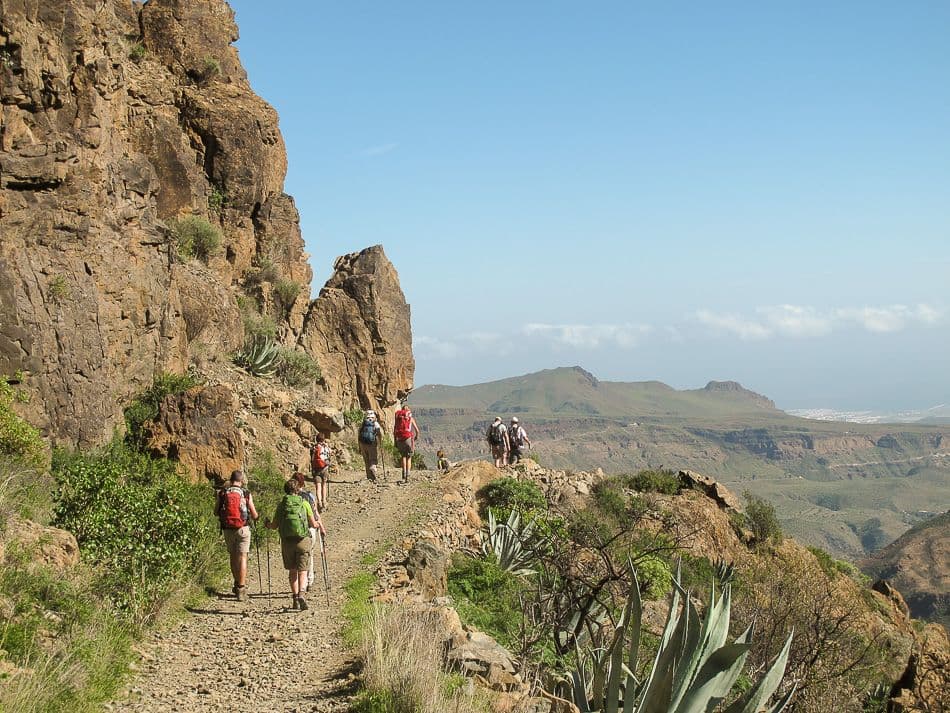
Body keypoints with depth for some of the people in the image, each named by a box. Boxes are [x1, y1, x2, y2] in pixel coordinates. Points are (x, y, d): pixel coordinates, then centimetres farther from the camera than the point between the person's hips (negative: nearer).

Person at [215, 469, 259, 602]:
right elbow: (254, 515, 0)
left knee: (233, 556, 18)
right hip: (242, 528, -2)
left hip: (227, 529, 2)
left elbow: (216, 512, 8)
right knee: (242, 557, -1)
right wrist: (256, 516, 23)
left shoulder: (222, 493, 0)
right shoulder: (246, 493, -3)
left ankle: (237, 584, 27)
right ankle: (241, 588, -7)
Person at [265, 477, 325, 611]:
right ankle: (301, 595, -23)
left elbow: (275, 526, 5)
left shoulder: (281, 504, 3)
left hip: (287, 542, 1)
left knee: (292, 571, 15)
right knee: (302, 571, -1)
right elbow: (314, 525, 4)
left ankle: (295, 598, 14)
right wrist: (319, 523, 27)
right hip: (303, 541, -1)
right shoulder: (304, 503, 1)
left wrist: (267, 524, 28)